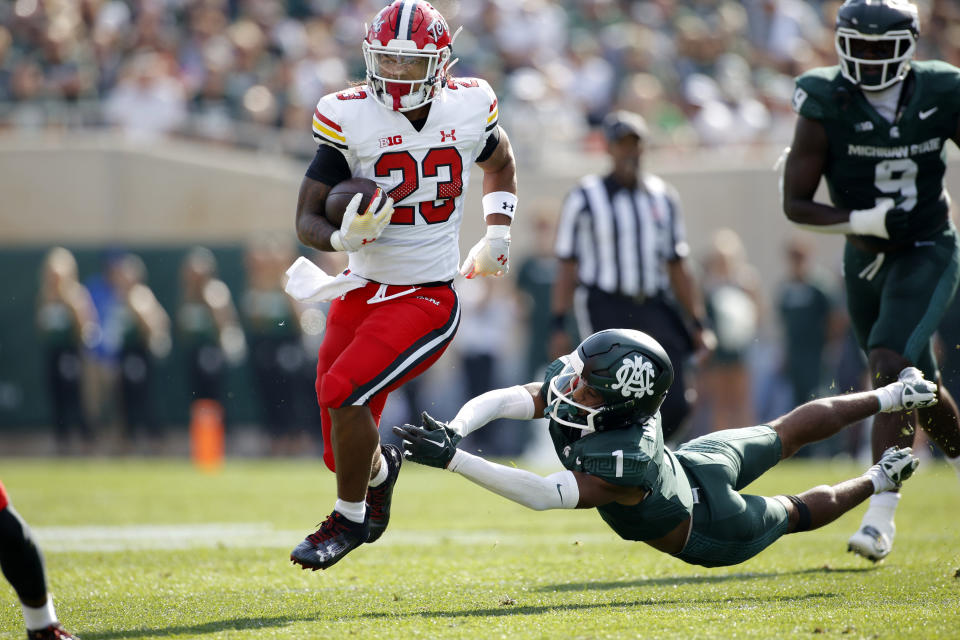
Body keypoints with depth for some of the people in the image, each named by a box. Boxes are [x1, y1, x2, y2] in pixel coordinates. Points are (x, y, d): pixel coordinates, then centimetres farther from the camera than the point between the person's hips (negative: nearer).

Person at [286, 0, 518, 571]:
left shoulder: (467, 109, -3)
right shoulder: (351, 119, -8)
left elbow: (501, 165, 22)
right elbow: (308, 220, -8)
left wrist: (496, 239, 13)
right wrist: (344, 237, -29)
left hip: (427, 299, -2)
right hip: (363, 290, 2)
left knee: (342, 393, -23)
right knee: (345, 451, 6)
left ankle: (350, 519, -1)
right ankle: (380, 468, 44)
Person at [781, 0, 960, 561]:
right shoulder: (827, 104, -14)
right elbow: (795, 204, -14)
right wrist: (868, 221, -25)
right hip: (865, 257, 2)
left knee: (891, 366, -21)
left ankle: (882, 516, -23)